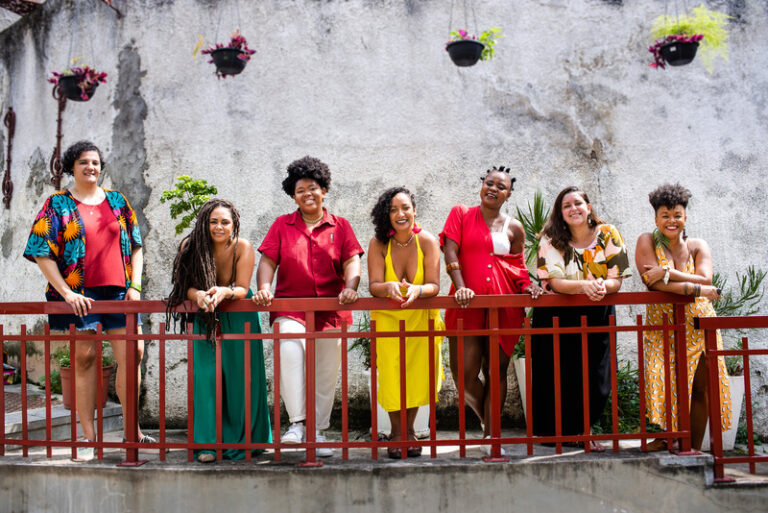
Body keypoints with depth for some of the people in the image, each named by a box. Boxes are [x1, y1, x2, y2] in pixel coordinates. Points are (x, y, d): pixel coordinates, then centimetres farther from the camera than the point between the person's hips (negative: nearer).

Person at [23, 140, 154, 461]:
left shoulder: (117, 201, 14)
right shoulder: (57, 204, 4)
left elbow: (135, 245, 15)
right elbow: (42, 253, -3)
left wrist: (135, 285, 3)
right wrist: (66, 292, -11)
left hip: (118, 291, 3)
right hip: (79, 295, -3)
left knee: (133, 353, -4)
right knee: (84, 357, -1)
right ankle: (88, 437, 7)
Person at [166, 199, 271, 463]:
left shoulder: (243, 248, -17)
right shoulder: (191, 246, -14)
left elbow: (242, 289, -19)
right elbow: (187, 286, -15)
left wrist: (224, 292, -40)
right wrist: (199, 295, -38)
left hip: (239, 317, -1)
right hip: (205, 318, 1)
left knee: (240, 377, -2)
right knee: (206, 374, -8)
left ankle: (242, 439, 11)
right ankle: (208, 442, -3)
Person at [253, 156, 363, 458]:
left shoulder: (340, 226, 12)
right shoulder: (282, 225, 12)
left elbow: (352, 261, 1)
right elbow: (268, 261, 5)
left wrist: (350, 287, -19)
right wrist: (264, 288, -15)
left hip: (331, 310, 2)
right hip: (290, 308, -1)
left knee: (326, 372, 5)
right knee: (290, 350, -30)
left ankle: (318, 432, 20)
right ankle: (297, 424, -27)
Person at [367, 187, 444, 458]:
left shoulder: (427, 241, -10)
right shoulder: (378, 244, -9)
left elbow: (434, 285, -15)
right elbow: (374, 286, -15)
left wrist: (417, 290, -38)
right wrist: (389, 287, -38)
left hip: (421, 317, 0)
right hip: (388, 317, 0)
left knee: (417, 374, -5)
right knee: (391, 374, -9)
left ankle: (409, 430, 17)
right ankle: (397, 432, 11)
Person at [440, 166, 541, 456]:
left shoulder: (514, 228, 13)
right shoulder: (461, 215, 9)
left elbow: (519, 268, 17)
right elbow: (450, 253, -3)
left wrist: (528, 287, -5)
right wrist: (460, 287, -17)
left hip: (503, 304, 2)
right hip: (468, 302, -1)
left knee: (497, 370, 3)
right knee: (465, 372, -7)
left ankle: (491, 435, 12)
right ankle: (488, 419, 21)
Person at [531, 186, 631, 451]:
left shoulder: (608, 234, -2)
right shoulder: (551, 240, -6)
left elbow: (616, 280, -5)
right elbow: (553, 282, -15)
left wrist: (603, 286, -28)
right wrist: (586, 285, -32)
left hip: (597, 316, 2)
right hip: (557, 317, -2)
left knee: (594, 377, 0)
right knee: (558, 376, -4)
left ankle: (584, 430, 18)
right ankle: (554, 432, 11)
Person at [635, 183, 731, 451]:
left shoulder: (698, 246, 7)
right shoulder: (647, 242, -1)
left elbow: (706, 279, -12)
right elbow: (654, 282, -15)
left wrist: (667, 273, -21)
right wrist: (697, 289, -18)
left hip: (699, 326, 2)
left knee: (700, 389, 1)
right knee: (665, 386, -12)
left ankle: (694, 449, 10)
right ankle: (667, 438, 6)